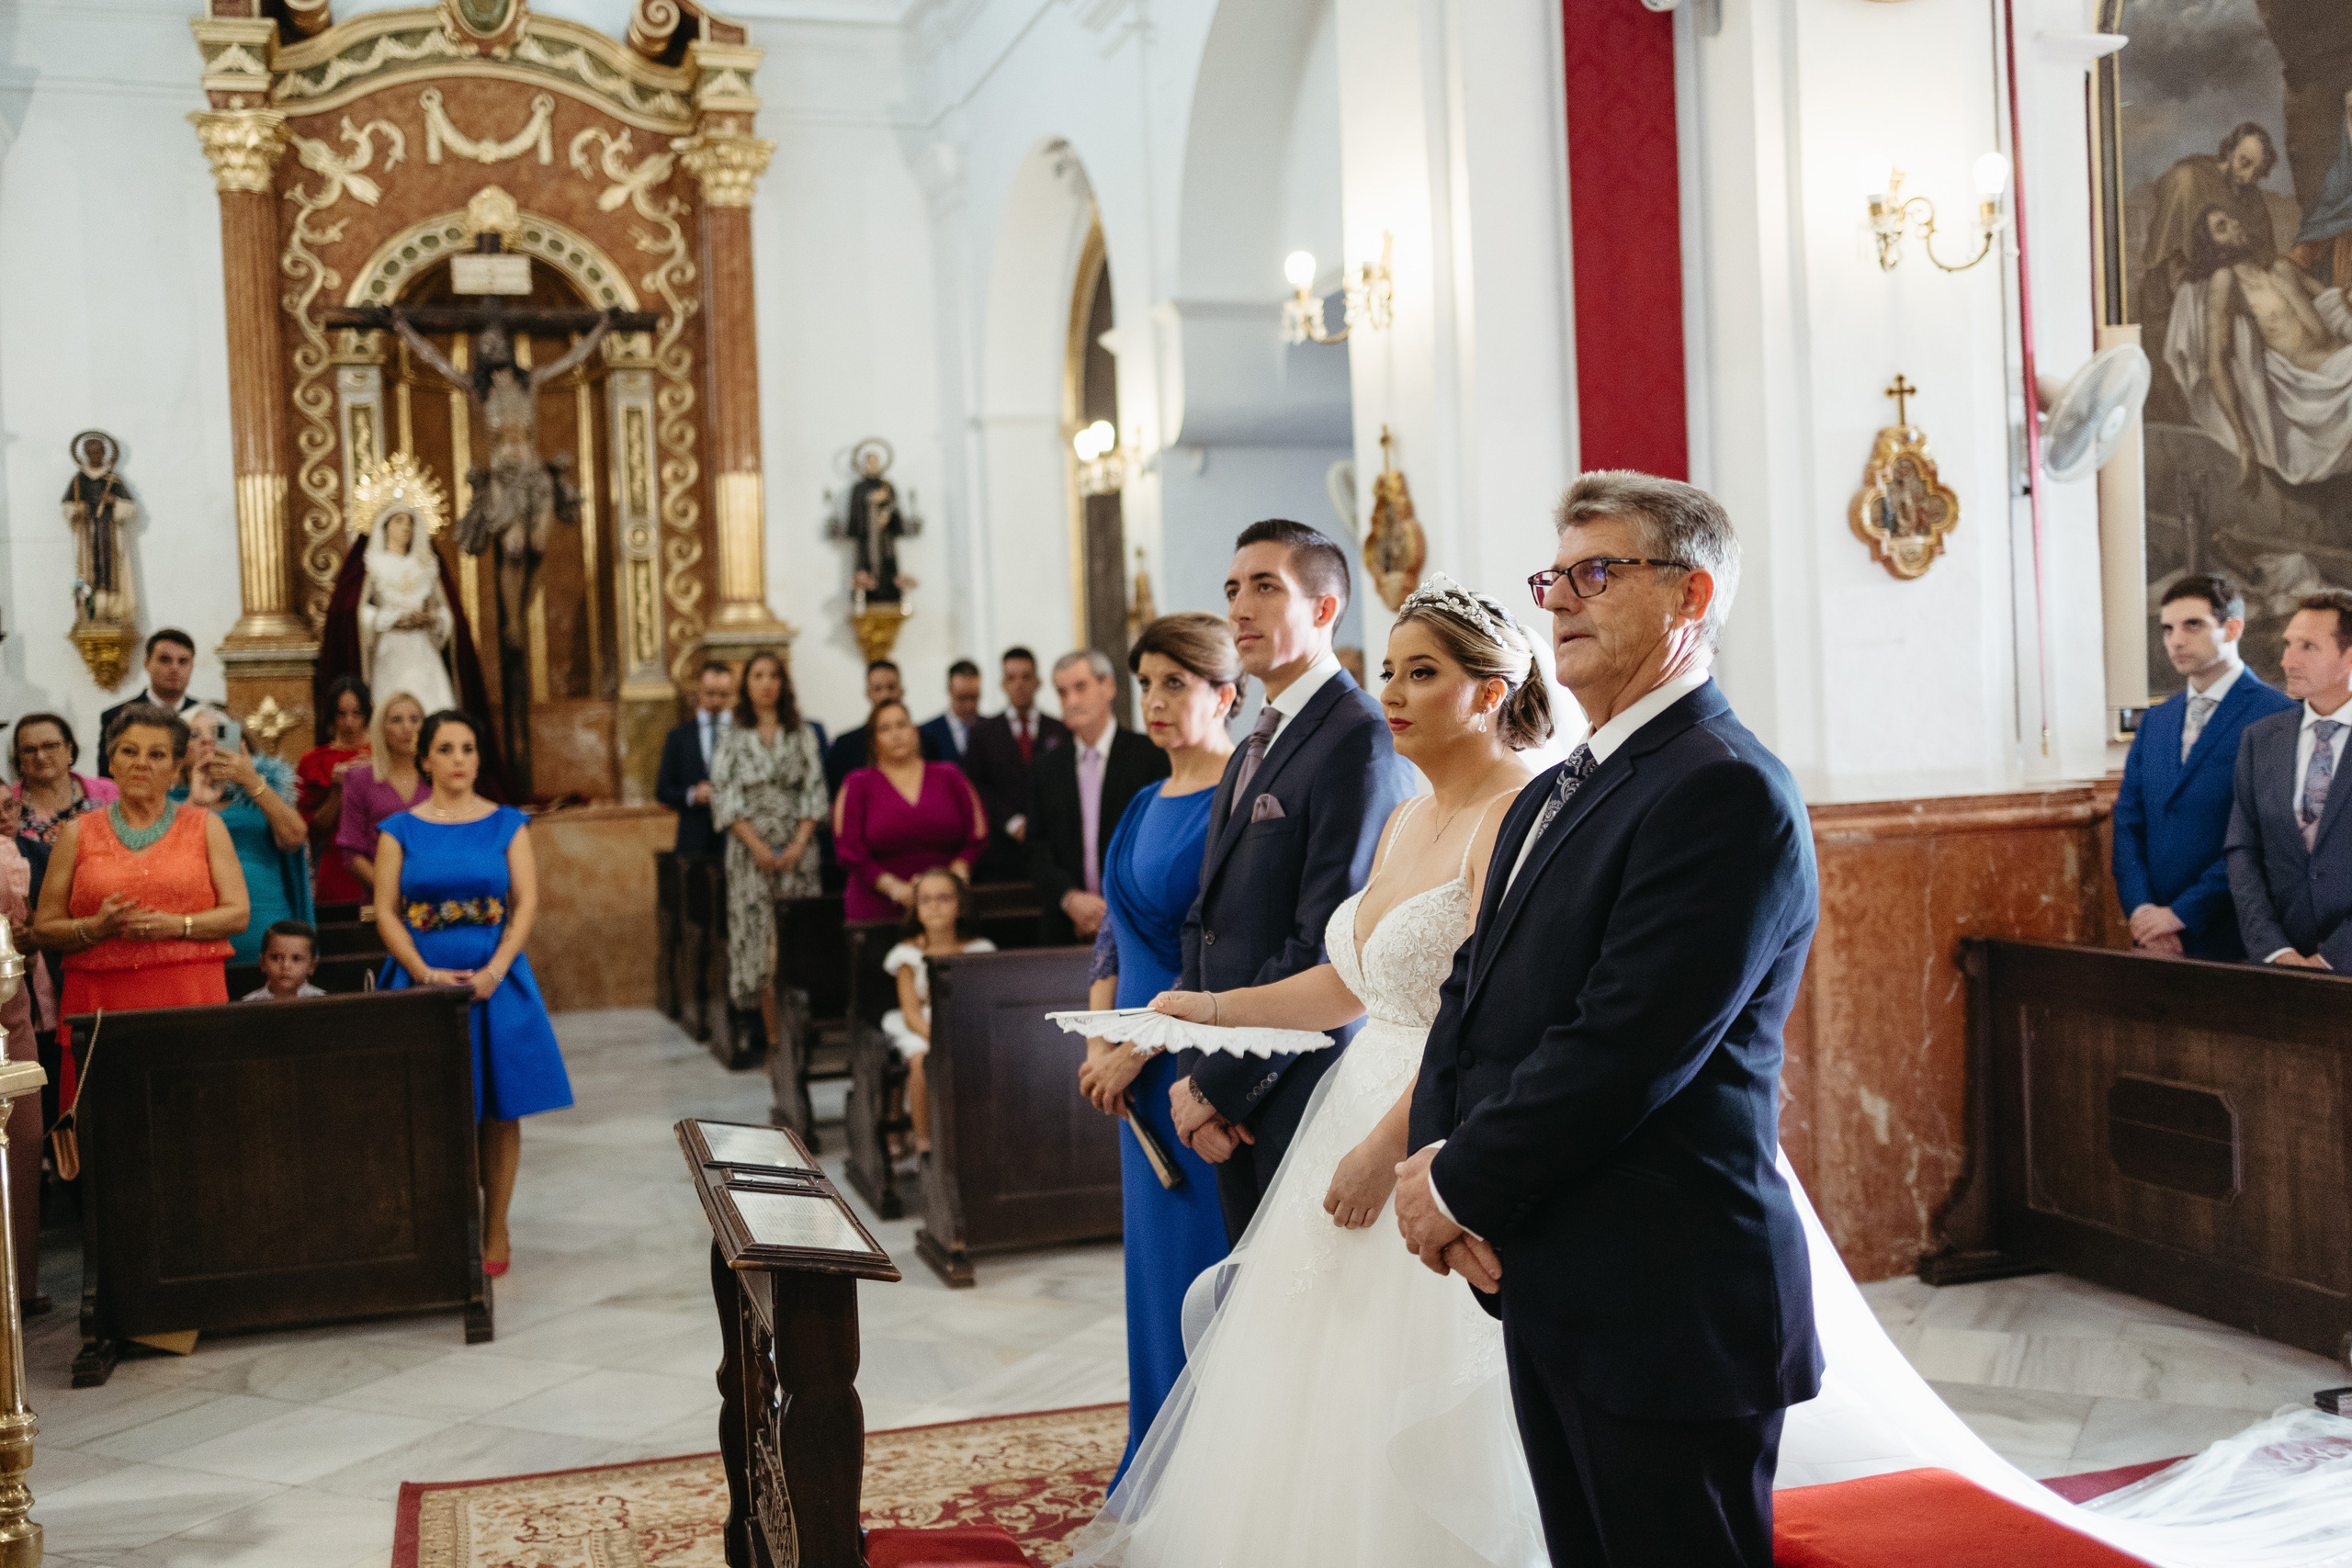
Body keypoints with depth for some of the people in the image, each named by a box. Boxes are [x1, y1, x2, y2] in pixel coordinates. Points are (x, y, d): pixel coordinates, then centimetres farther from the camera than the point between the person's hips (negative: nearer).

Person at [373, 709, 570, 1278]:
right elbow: (386, 912, -1)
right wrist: (425, 973, -14)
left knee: (499, 1110, 2)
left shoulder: (507, 825, 6)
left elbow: (526, 903, -1)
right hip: (423, 983, 0)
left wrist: (494, 971, -13)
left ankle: (494, 1231, 12)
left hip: (494, 982, 1)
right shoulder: (400, 830, 5)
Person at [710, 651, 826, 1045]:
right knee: (760, 938, -3)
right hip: (751, 851, -1)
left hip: (797, 850, 1)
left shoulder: (802, 734, 9)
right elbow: (724, 796, -1)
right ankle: (775, 1038, 0)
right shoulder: (732, 737, 6)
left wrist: (799, 844, -8)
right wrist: (758, 846, -10)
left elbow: (815, 790, 4)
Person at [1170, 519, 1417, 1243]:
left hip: (1310, 1092, -8)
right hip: (1236, 1101, 8)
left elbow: (1327, 946, -19)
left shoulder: (1361, 741, -13)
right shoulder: (1251, 752, 17)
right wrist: (1200, 1077, 1)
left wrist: (1216, 1086, -13)